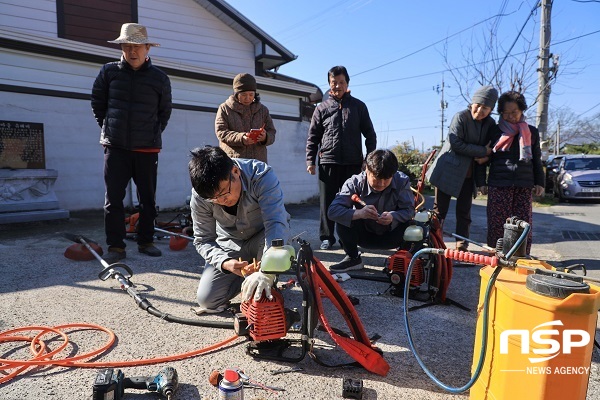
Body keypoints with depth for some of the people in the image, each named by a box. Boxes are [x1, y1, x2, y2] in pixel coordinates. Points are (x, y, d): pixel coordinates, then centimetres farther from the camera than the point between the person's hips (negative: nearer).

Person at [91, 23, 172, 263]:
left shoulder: (160, 78, 2)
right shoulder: (109, 72, 2)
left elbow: (165, 112, 14)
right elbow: (97, 103, 13)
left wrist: (154, 133, 9)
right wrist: (108, 128, 10)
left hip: (147, 149, 0)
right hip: (116, 146, 0)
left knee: (148, 198, 7)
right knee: (113, 198, -1)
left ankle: (146, 241, 20)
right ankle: (115, 246, 8)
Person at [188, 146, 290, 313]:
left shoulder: (262, 175, -34)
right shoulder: (199, 195, -24)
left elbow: (276, 223, -44)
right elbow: (203, 240, -15)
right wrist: (224, 262, -36)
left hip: (262, 236, -2)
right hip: (230, 242, 2)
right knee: (207, 299, -11)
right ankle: (248, 274, 16)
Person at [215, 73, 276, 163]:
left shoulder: (263, 110, 16)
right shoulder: (225, 108, 8)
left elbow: (272, 133, 13)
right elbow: (221, 132, -1)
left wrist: (265, 137, -13)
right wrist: (241, 138, -19)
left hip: (258, 160, 2)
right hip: (232, 160, -2)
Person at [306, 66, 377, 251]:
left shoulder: (358, 106, 11)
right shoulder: (322, 108, 10)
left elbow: (370, 134, 11)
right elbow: (312, 137, 9)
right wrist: (310, 160, -1)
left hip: (353, 163, 0)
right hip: (328, 161, 0)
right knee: (327, 201, 2)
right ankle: (327, 237, 12)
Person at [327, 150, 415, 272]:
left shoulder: (402, 181, -17)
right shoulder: (355, 183, -22)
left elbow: (409, 210, -20)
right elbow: (333, 210, -32)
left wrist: (393, 217, -43)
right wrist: (358, 213, -50)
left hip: (390, 235, 0)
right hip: (365, 235, 0)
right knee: (343, 217, -29)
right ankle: (353, 258, -7)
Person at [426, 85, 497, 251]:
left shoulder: (490, 124, 5)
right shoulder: (461, 117, -11)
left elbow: (491, 147, 14)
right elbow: (456, 143, -20)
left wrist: (486, 158, -10)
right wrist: (482, 151, -19)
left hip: (469, 174, 5)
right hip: (449, 171, -5)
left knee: (464, 211, 8)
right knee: (440, 209, 0)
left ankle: (462, 245, 15)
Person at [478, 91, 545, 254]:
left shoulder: (531, 132, 14)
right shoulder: (495, 131, 9)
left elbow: (537, 159, 18)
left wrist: (539, 182, 10)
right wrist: (482, 182, 3)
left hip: (524, 185, 2)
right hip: (499, 185, -2)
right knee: (497, 224, -5)